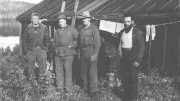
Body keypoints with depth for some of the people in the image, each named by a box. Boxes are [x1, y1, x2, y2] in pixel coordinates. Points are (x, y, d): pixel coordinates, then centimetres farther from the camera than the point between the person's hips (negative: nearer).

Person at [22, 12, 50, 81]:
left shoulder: (44, 28, 2)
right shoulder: (28, 28, 3)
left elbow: (47, 39, 10)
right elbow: (24, 39, 9)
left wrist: (45, 47, 1)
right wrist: (25, 49, 3)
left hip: (41, 49, 0)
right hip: (31, 50, 1)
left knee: (42, 66, 0)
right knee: (31, 65, 6)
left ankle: (41, 77, 15)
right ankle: (31, 78, 20)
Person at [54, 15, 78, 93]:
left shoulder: (71, 29, 3)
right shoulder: (57, 31, 18)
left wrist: (72, 45, -1)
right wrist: (55, 49, 17)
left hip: (68, 53, -5)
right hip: (58, 54, 5)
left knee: (68, 70, -5)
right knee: (58, 70, 5)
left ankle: (68, 87, 2)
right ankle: (60, 87, 14)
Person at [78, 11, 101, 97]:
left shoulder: (94, 28, -6)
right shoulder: (80, 28, 9)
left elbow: (97, 43, -8)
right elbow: (79, 41, 13)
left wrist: (95, 54, -14)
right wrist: (79, 51, 6)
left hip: (91, 51, -5)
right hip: (82, 51, 5)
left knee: (92, 71, -4)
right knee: (83, 71, 11)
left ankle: (93, 90, 6)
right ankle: (85, 88, 25)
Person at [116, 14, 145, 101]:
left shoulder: (138, 32, -6)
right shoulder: (121, 33, 10)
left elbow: (142, 47, -8)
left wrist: (138, 60, -14)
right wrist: (119, 54, 5)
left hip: (133, 60, -5)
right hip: (124, 60, 5)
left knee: (133, 80, -2)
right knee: (124, 79, 7)